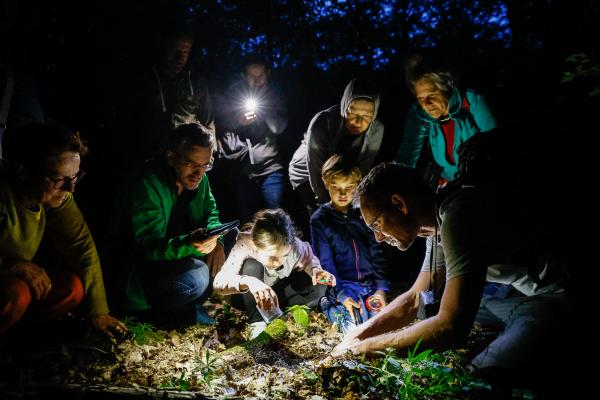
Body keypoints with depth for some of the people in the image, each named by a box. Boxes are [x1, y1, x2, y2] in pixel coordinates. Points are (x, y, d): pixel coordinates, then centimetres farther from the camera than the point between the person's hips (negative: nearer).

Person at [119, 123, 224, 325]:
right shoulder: (148, 186, -25)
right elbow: (148, 247, -27)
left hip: (185, 254, 8)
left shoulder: (198, 178, -4)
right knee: (196, 277, -33)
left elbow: (211, 212, 10)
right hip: (146, 266, -8)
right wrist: (188, 244, -47)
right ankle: (158, 308, -1)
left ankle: (191, 305, 2)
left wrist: (215, 240, -13)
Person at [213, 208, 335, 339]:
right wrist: (248, 282, -66)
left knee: (318, 287, -20)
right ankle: (257, 322, -24)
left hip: (278, 291, 3)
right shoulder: (244, 247, -37)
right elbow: (218, 282, -47)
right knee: (252, 266, -36)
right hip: (247, 297, -3)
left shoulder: (294, 245, -27)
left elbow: (308, 260, -5)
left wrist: (315, 270, -29)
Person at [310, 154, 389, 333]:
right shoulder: (319, 219, 1)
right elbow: (324, 262, -5)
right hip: (341, 285, -4)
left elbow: (377, 253, 10)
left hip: (370, 284, 4)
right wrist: (342, 294, -18)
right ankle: (332, 308, 0)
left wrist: (382, 287, -4)